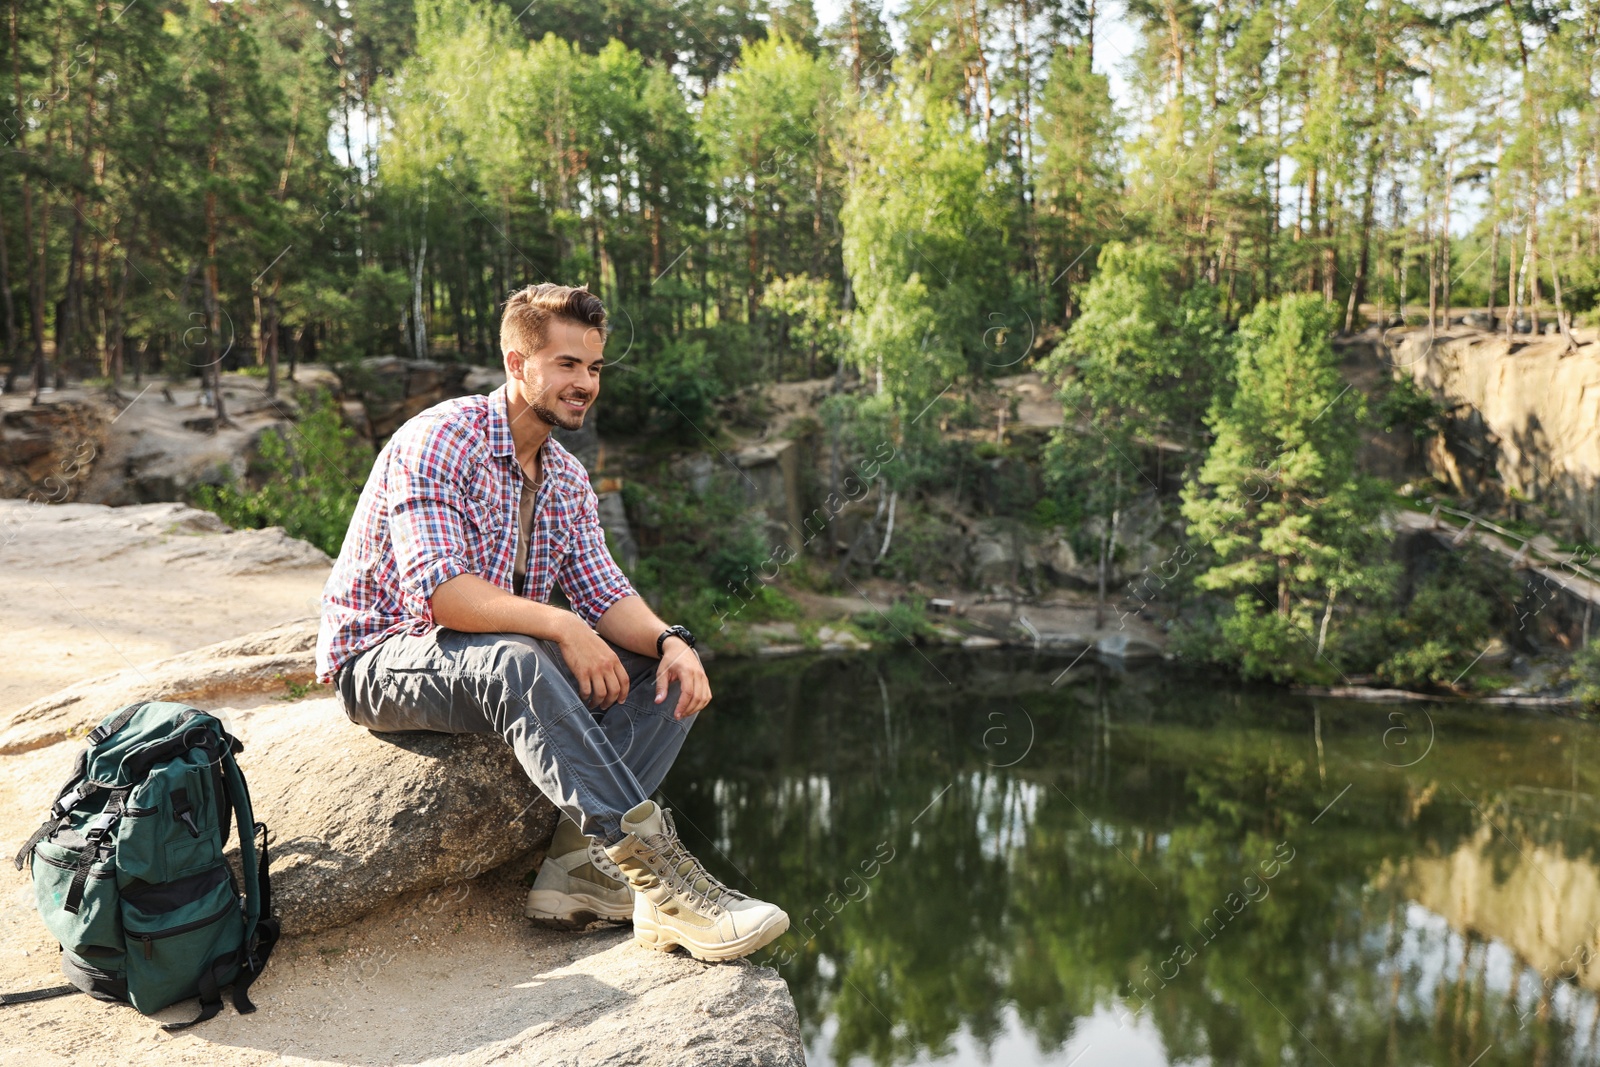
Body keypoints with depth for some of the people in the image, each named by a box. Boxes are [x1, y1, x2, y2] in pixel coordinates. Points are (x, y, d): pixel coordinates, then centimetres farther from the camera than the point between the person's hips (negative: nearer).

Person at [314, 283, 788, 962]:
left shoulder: (567, 478, 9)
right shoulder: (440, 440, -16)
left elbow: (601, 589, 0)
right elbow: (439, 591, -28)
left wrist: (668, 640, -20)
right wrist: (561, 626, -32)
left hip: (508, 663, 8)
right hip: (383, 657, -8)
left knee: (669, 675, -9)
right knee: (515, 661, -40)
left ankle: (577, 864, -25)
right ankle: (658, 874, -43)